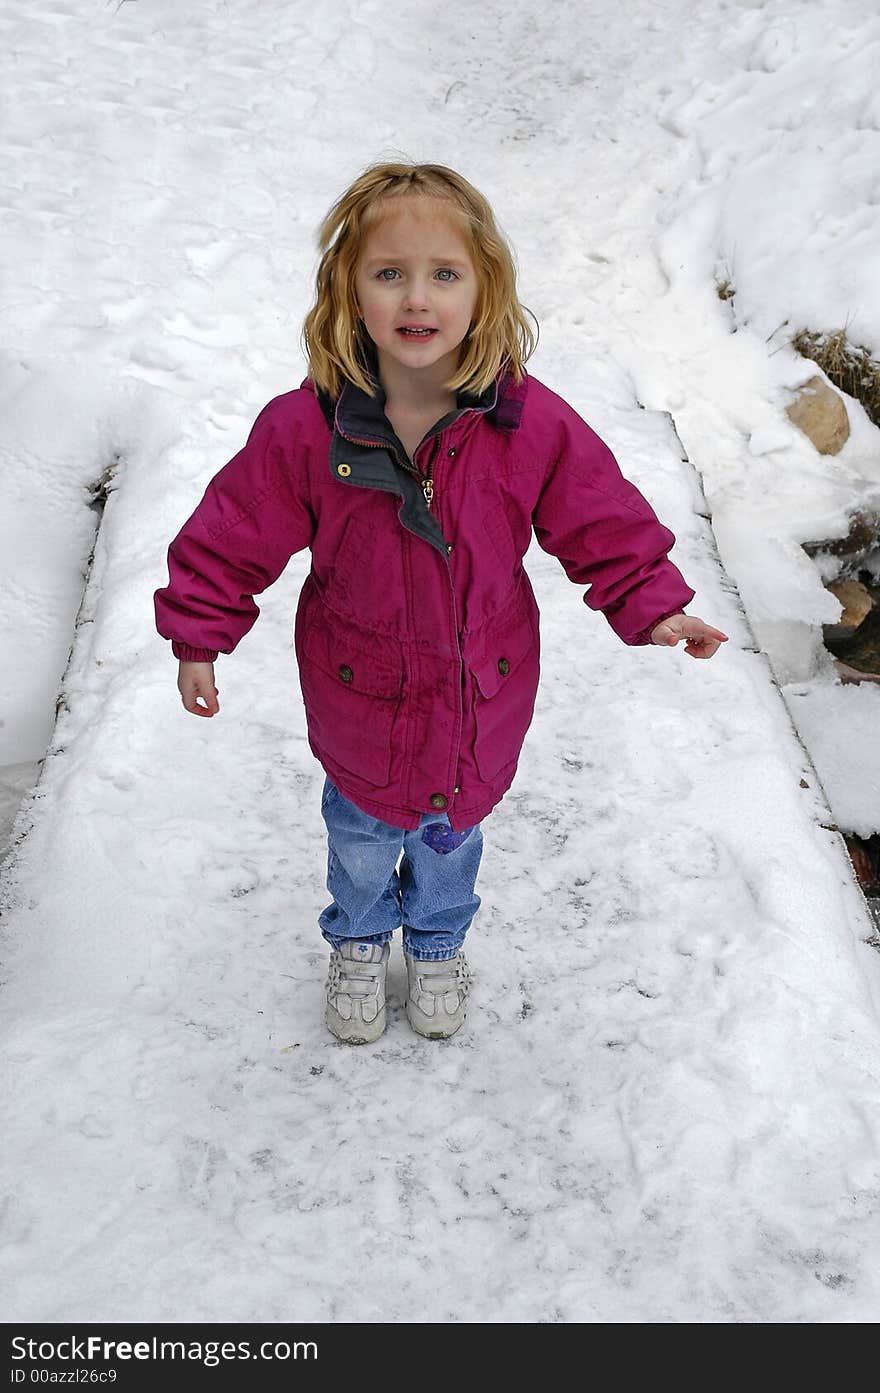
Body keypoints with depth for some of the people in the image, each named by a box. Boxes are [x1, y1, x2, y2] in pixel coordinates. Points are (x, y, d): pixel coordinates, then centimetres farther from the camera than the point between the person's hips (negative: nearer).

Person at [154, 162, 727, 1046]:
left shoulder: (531, 425, -20)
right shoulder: (306, 426, -22)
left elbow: (606, 524, -8)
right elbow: (232, 535, -10)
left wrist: (652, 607, -17)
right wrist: (200, 638, -7)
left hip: (479, 698, 1)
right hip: (358, 698, 0)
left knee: (452, 832, 26)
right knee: (360, 834, 24)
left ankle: (437, 943, 60)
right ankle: (358, 941, 59)